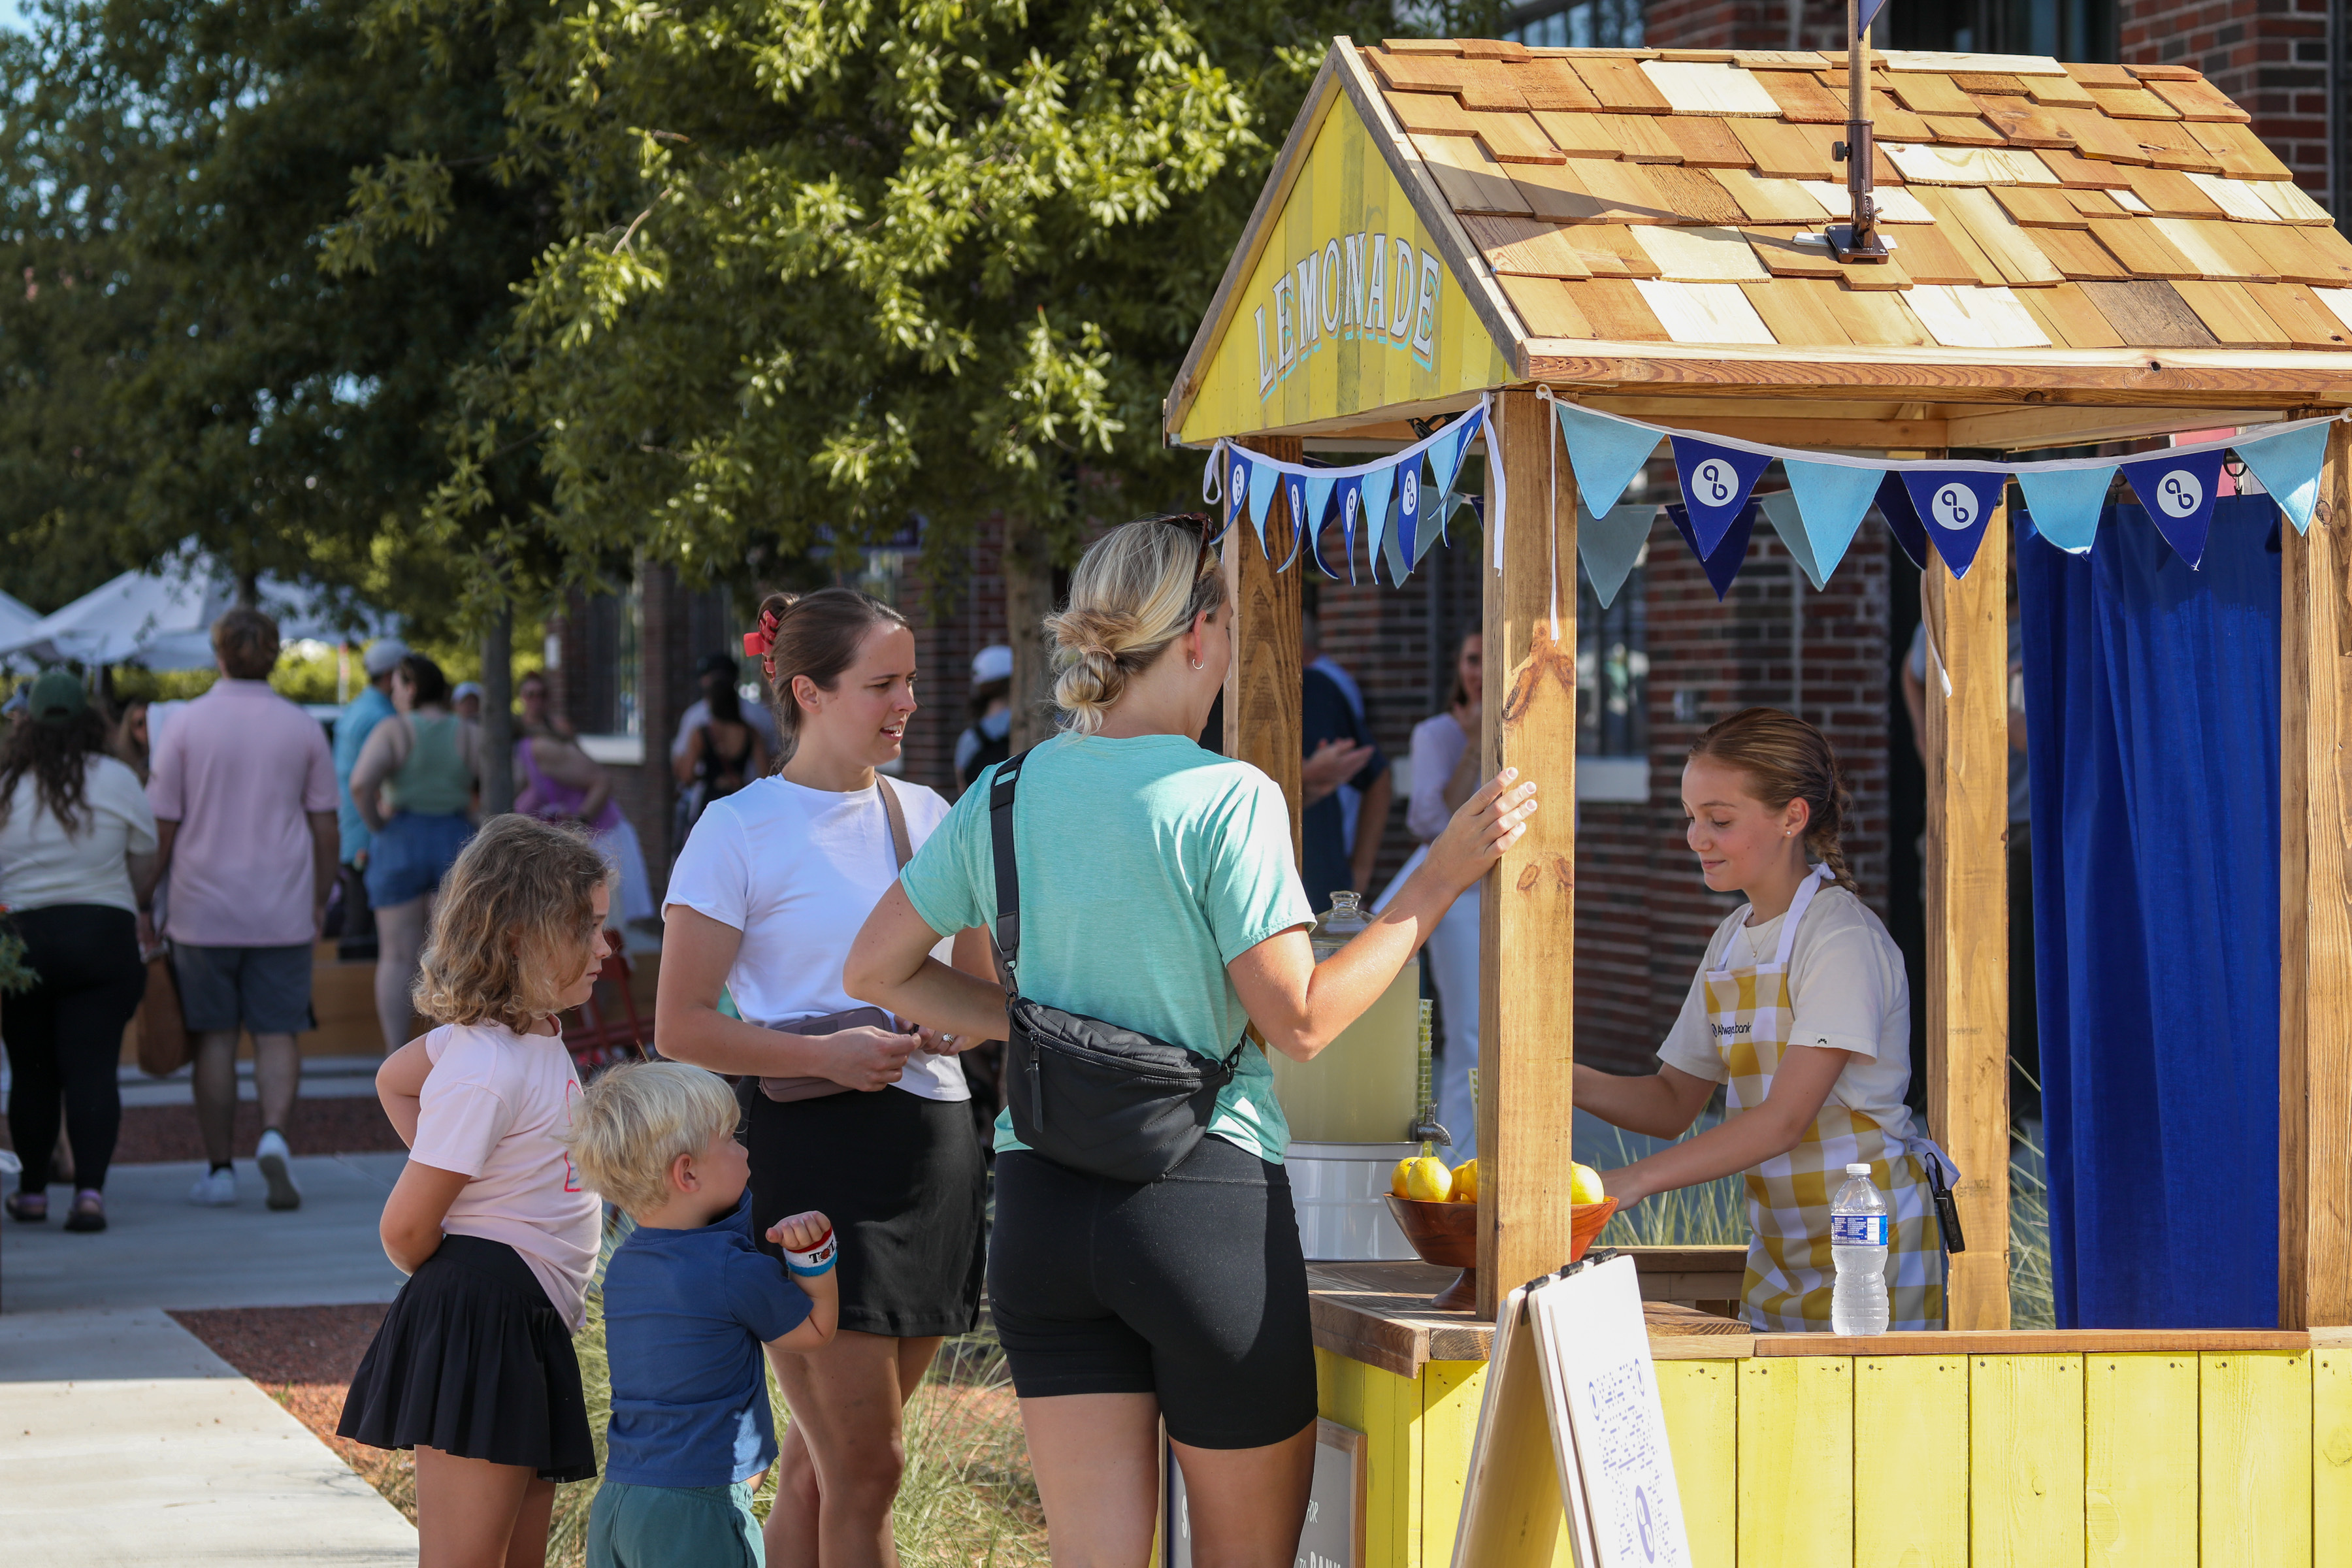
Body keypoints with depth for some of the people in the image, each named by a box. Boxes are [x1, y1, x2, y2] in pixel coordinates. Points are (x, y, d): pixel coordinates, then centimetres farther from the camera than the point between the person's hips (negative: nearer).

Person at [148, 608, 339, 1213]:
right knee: (277, 1033, 4)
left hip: (204, 909, -1)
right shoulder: (303, 728, 2)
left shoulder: (184, 725, -3)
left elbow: (161, 827, -4)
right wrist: (321, 902, 15)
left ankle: (219, 1170, 10)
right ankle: (274, 1132, -20)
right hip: (283, 912, 1)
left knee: (214, 1037, 7)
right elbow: (325, 828, 4)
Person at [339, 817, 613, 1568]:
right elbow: (405, 1229, -15)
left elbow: (393, 1079, 29)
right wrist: (453, 1287, 4)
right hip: (480, 1327, -10)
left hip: (530, 1332, 10)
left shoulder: (527, 1033, 10)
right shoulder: (488, 1073, -19)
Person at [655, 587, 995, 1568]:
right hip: (814, 1146, -5)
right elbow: (681, 1026, -6)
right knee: (866, 1467, -7)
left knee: (824, 1458, 11)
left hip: (935, 1145, 6)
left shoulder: (928, 816, 13)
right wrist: (826, 1054, -18)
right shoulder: (739, 831, -4)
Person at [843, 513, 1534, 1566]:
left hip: (1039, 1203, 5)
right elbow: (1301, 1019, -12)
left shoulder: (1007, 796, 6)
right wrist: (1440, 878, -7)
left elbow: (877, 972, 11)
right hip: (1204, 1198, -5)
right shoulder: (1225, 799, -11)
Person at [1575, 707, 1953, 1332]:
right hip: (1777, 1246, 7)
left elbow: (1785, 1119, -20)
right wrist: (1577, 1084, -6)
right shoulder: (1732, 941, 12)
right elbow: (1674, 1103, 13)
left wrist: (1633, 1179, -23)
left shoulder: (1844, 939, -14)